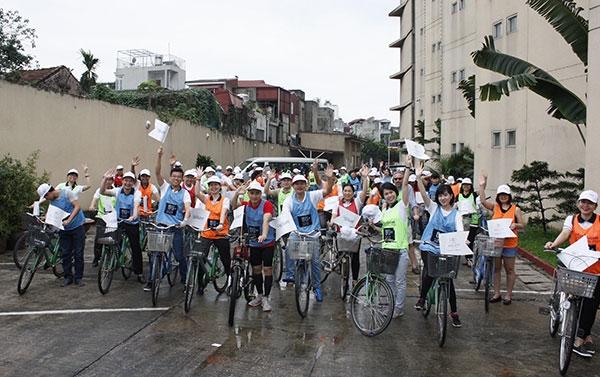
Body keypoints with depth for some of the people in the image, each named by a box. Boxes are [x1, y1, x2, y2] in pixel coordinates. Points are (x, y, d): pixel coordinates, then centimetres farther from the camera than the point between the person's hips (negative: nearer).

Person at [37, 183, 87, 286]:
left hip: (77, 227, -6)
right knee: (66, 254, 6)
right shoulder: (52, 201, 10)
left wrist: (68, 220, -24)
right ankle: (68, 277, 16)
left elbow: (77, 207, -16)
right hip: (64, 229, 6)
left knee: (78, 253, -1)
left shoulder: (67, 193, -9)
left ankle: (78, 277, 7)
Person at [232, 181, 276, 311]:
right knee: (256, 269, 12)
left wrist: (264, 235, -44)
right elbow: (234, 205, -16)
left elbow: (266, 220, -28)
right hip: (253, 243, 4)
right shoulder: (246, 205, 1)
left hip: (267, 242, -4)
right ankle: (260, 295, 27)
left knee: (267, 269, -3)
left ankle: (266, 298, 6)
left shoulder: (267, 204, -13)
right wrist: (237, 194, -35)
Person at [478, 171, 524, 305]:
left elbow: (522, 225, 2)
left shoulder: (515, 209, 0)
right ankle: (496, 294, 19)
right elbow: (483, 200, -8)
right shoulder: (495, 207, 5)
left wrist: (515, 225, -21)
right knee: (496, 268, 9)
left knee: (509, 270, 6)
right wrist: (482, 185, -14)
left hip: (510, 244, -2)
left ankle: (508, 295, 16)